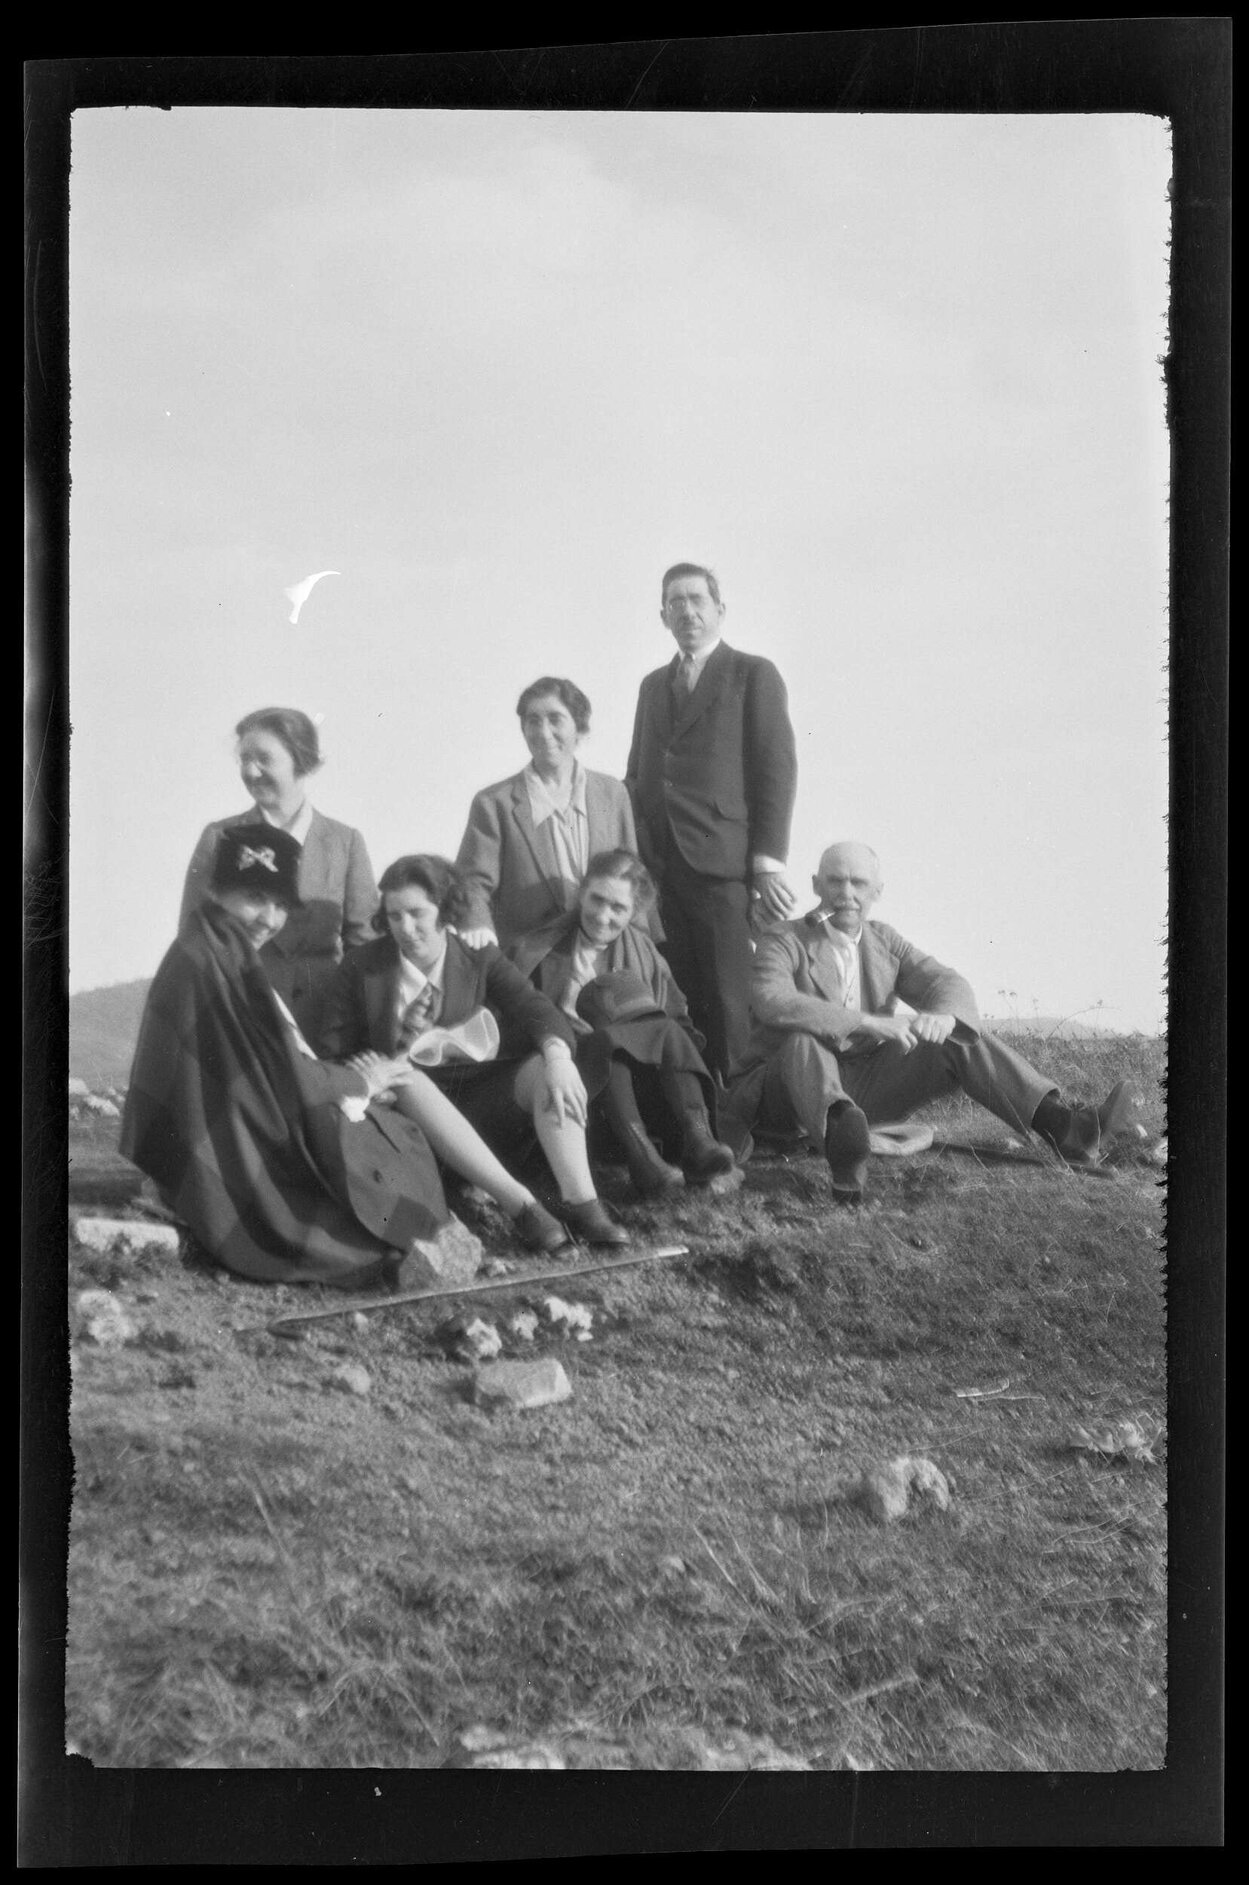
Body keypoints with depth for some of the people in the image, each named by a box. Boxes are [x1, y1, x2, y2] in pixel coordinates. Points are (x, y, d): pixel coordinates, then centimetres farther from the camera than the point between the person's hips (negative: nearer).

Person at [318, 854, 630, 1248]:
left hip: (480, 1089, 2)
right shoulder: (361, 967, 3)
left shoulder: (479, 958, 5)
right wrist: (360, 1074, -20)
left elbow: (535, 1008, -9)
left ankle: (580, 1203, -34)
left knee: (548, 1069, -24)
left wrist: (556, 1055, -31)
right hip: (407, 1097, -1)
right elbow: (331, 1056, 4)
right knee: (408, 1084, -35)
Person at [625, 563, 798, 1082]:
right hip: (656, 866, 5)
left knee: (728, 1002, -7)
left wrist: (768, 861, -10)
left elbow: (778, 770, -2)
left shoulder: (753, 675, 6)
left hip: (721, 864, -5)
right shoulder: (653, 685, 23)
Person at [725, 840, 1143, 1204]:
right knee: (803, 1042, -38)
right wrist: (867, 1023, -37)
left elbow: (948, 984, -1)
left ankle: (1063, 1126, -27)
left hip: (864, 1087, 5)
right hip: (786, 1091, -5)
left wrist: (943, 1017, -27)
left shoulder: (884, 942, 13)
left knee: (962, 1039, -11)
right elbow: (774, 1004, -28)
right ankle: (845, 1149, -67)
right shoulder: (783, 945, -6)